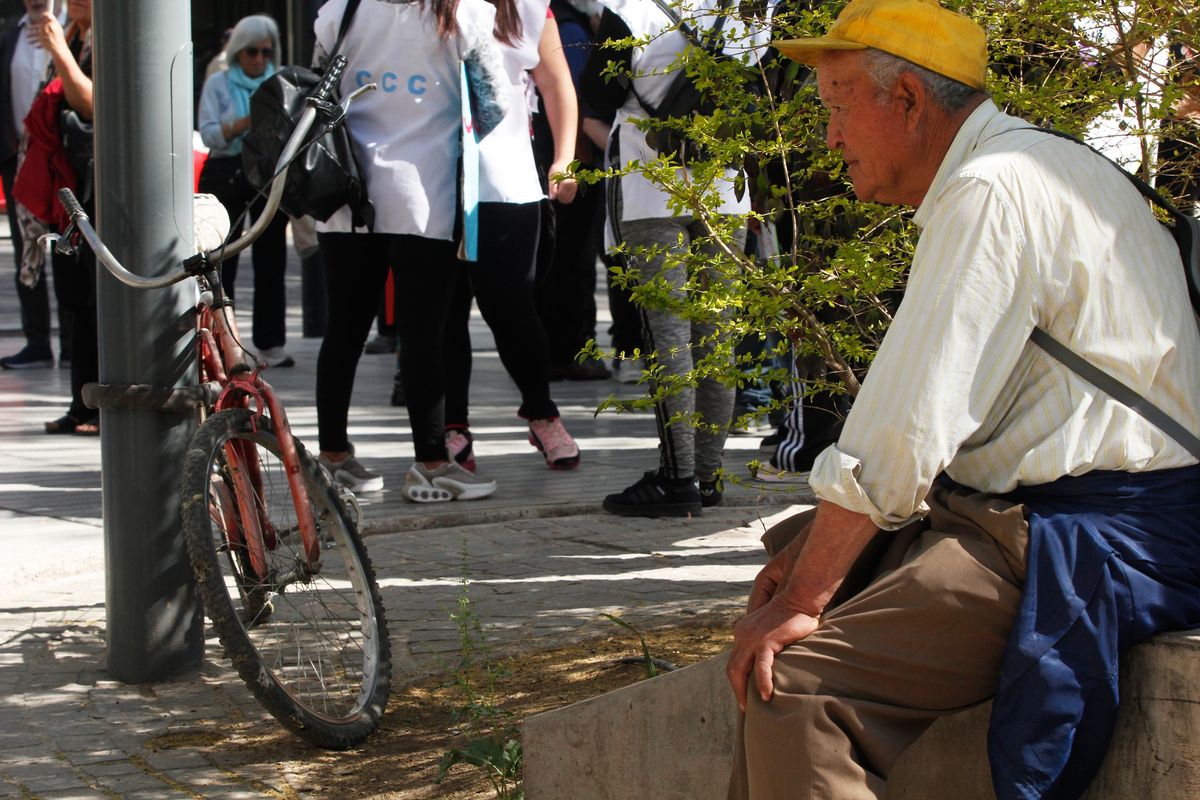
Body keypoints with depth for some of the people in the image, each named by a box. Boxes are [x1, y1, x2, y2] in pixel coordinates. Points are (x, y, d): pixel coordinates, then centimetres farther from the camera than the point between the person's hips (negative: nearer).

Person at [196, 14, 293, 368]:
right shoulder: (218, 83, 6)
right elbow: (209, 133, -6)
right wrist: (247, 122, -19)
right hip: (226, 176, -2)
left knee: (271, 260, 2)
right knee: (221, 263, -1)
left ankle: (270, 343, 7)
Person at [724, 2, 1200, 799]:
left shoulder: (991, 194, -16)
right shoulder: (1024, 171, 17)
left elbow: (902, 438, -20)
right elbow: (937, 410, 17)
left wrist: (804, 601, -13)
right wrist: (811, 550, 10)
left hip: (1100, 541, -11)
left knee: (795, 681, -22)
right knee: (793, 551, 18)